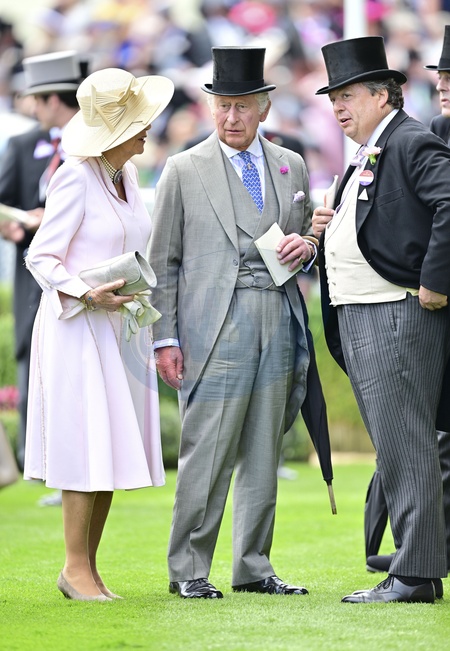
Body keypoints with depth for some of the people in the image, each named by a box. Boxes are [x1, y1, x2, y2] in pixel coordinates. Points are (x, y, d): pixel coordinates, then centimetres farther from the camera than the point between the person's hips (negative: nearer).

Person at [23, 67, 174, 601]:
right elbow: (42, 257, -11)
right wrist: (87, 295, -24)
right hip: (77, 326, -8)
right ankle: (76, 567, -4)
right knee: (87, 443, -9)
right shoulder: (75, 177, -12)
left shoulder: (126, 174, 11)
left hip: (122, 327, 8)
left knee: (113, 447, 5)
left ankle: (88, 567, 9)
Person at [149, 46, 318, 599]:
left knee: (263, 455, 8)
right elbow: (163, 261, 2)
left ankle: (253, 568, 15)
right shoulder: (184, 170, 3)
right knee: (206, 455, -7)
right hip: (214, 328, -4)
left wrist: (305, 248, -1)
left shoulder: (291, 166, 15)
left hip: (278, 321, 4)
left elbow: (308, 242, 24)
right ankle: (188, 570, 2)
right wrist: (165, 337, -4)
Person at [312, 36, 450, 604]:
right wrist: (331, 229, 7)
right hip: (358, 318, 10)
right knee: (393, 448, 11)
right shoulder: (366, 158, 21)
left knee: (404, 446, -8)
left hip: (396, 316, -10)